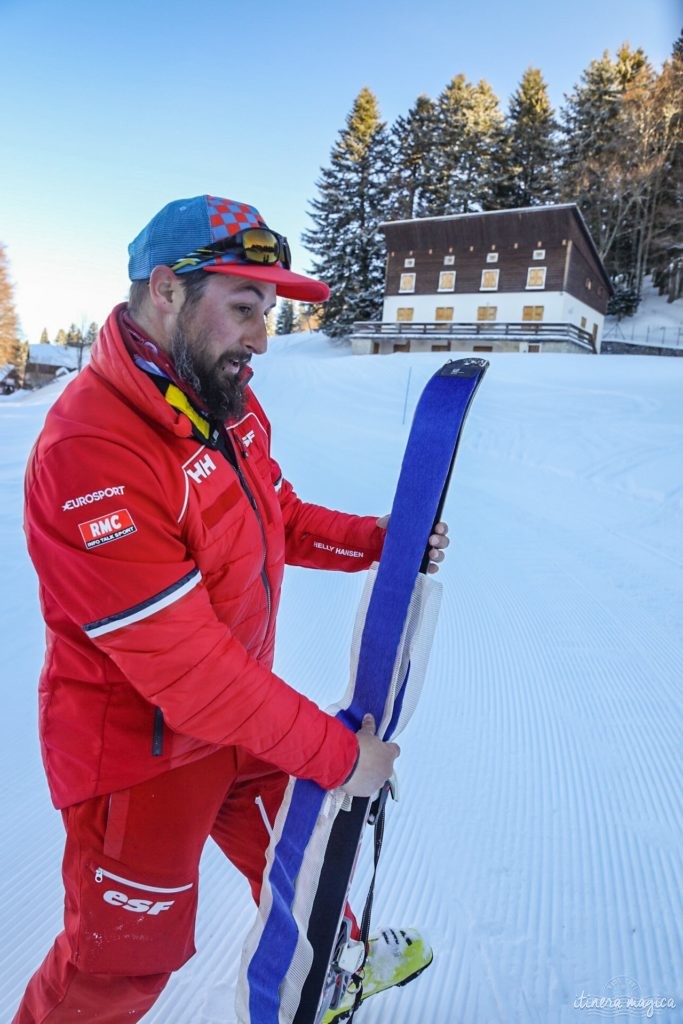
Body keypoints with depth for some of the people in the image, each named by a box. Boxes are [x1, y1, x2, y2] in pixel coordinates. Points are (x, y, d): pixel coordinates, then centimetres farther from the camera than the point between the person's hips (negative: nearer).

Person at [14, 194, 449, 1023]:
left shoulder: (233, 407, -2)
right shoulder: (91, 453, -31)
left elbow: (282, 519, 11)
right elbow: (186, 669, -30)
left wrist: (381, 539, -6)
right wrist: (337, 754, -21)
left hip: (243, 715, 8)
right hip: (143, 752, -7)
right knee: (128, 955, 15)